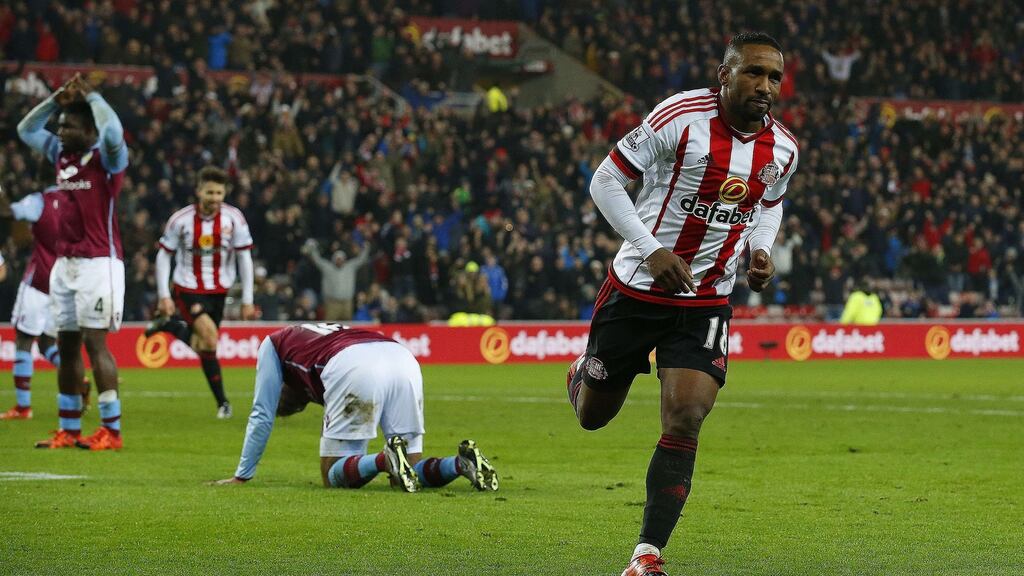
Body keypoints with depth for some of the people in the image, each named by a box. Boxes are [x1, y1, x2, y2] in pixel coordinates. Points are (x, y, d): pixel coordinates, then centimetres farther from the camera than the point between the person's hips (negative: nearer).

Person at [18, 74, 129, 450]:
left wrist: (90, 96, -16)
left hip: (98, 262, -8)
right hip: (65, 262, 8)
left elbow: (113, 132, -30)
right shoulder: (61, 154, 13)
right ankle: (68, 431, 15)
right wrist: (57, 100, 11)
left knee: (94, 342, -10)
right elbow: (26, 130, 26)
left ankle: (112, 430, -8)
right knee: (67, 345, 9)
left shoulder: (106, 156, -8)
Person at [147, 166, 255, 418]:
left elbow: (245, 258, -3)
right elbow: (163, 256, -2)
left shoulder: (234, 218, -9)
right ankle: (222, 402, -12)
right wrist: (164, 296, -6)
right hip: (187, 289, -3)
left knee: (201, 347, 6)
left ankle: (169, 325, 35)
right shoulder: (181, 220, -12)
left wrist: (247, 300, -4)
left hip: (218, 291, 3)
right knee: (210, 338, -21)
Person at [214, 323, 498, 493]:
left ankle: (387, 459, -23)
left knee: (333, 476, 4)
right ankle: (462, 463, -14)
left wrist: (241, 476, 37)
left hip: (356, 368, -6)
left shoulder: (272, 343, 32)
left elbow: (263, 415, 29)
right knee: (412, 470, 14)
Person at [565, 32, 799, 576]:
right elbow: (607, 180, -12)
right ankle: (582, 373, 51)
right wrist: (651, 250, -22)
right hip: (637, 288, -2)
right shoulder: (680, 116, -18)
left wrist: (761, 251, 0)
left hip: (706, 303, 2)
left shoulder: (782, 148, -1)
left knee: (685, 422, -15)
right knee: (593, 415, 12)